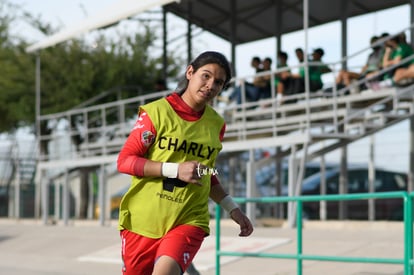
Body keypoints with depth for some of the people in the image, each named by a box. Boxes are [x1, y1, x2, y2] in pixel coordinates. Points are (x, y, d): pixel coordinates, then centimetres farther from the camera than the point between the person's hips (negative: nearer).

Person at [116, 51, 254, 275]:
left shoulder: (216, 124, 7)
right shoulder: (157, 111, -6)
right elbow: (124, 161, -9)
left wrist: (232, 209, 12)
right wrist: (175, 170, -18)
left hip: (189, 222, 1)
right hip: (142, 221, -1)